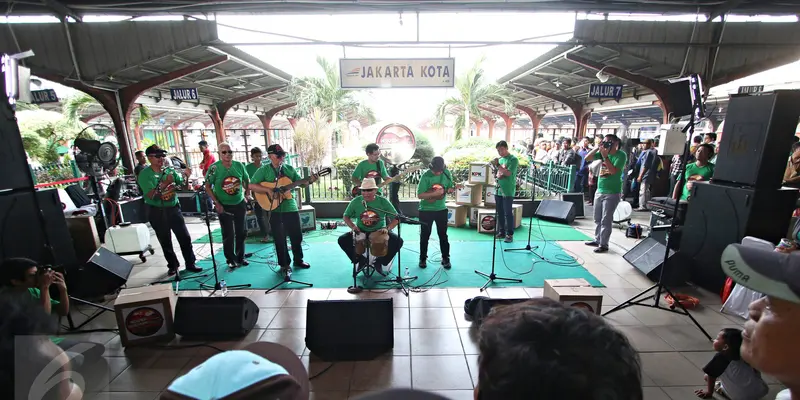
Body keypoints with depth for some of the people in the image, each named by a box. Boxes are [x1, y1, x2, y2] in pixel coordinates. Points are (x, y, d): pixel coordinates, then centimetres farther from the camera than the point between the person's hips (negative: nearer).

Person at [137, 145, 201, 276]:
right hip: (157, 212, -2)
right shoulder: (144, 174, -10)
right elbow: (150, 195, -20)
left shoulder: (170, 170, 2)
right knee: (165, 241, 10)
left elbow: (181, 183, 3)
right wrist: (165, 183, -28)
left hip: (173, 208, 3)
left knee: (185, 237, 4)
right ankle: (172, 266, 25)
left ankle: (190, 264, 15)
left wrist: (184, 176, -13)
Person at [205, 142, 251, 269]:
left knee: (241, 232, 11)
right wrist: (216, 203, -14)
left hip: (240, 204, 3)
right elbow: (207, 187, -9)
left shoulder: (239, 165, -5)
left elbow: (247, 180, 12)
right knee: (228, 235, 5)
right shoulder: (214, 167, -13)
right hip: (224, 206, -3)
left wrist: (247, 193, 1)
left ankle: (240, 257, 28)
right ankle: (231, 260, 23)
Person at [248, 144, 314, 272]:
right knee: (280, 238, 7)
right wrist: (268, 190, -24)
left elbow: (300, 182, 8)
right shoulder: (264, 170, -5)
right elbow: (251, 186, -11)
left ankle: (298, 260, 28)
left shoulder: (290, 168, 6)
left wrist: (309, 180, -12)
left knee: (297, 235, 11)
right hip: (274, 209, -3)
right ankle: (284, 264, 22)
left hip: (290, 207, 3)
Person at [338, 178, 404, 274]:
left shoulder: (383, 201, -13)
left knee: (398, 241, -24)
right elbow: (346, 216, 4)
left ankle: (381, 261, 0)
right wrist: (353, 226, -16)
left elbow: (396, 218, -12)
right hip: (361, 232, 1)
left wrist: (387, 228, -29)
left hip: (379, 231, -1)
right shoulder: (355, 201, -9)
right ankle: (361, 259, 4)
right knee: (342, 240, -20)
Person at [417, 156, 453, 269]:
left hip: (441, 209, 3)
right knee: (425, 235, 7)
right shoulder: (425, 176, -16)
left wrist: (451, 189, -15)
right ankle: (423, 258, 22)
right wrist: (434, 193, -27)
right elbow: (420, 195, -18)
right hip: (426, 210, -3)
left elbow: (450, 188, 8)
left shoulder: (447, 173, -3)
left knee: (443, 234, 9)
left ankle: (445, 259, 22)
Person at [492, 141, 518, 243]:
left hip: (508, 191, -7)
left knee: (508, 213, -3)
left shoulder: (513, 159, -7)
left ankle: (510, 234, 5)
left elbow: (508, 173, -17)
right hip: (498, 190, 7)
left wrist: (497, 165, -17)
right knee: (499, 213, 11)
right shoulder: (500, 159, 14)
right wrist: (497, 175, 1)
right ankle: (501, 232, 22)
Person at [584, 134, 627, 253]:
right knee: (597, 218, 15)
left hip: (612, 193, -7)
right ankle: (597, 240, 27)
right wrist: (596, 148, -8)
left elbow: (613, 171, -23)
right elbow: (587, 158, 4)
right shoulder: (603, 152, 5)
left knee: (606, 220, -3)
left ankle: (604, 244, 6)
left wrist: (605, 155, -23)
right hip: (599, 191, 7)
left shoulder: (621, 155, -12)